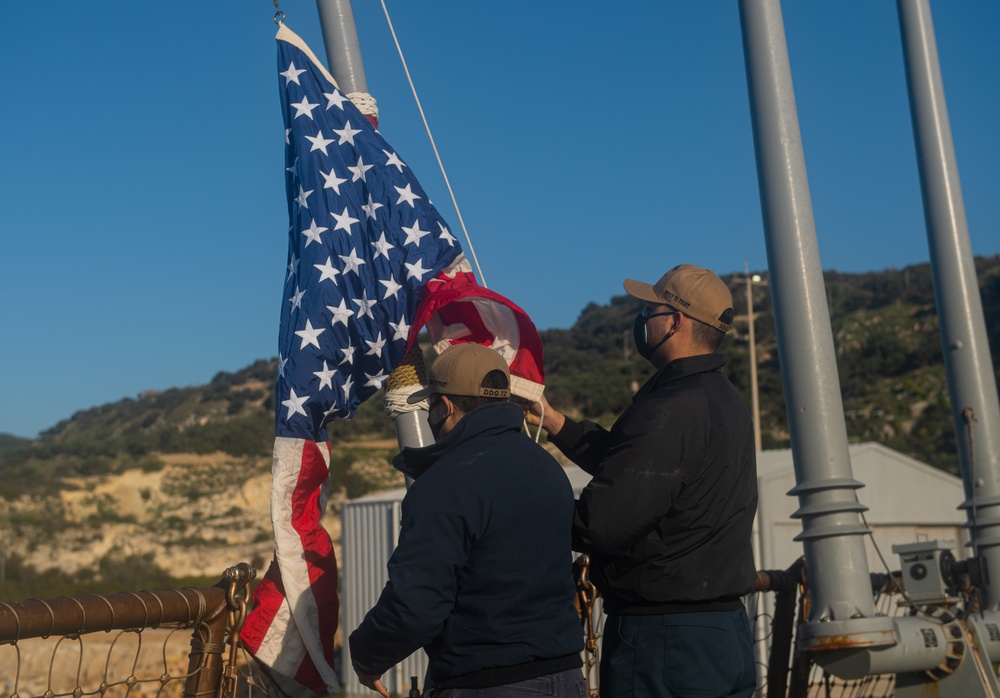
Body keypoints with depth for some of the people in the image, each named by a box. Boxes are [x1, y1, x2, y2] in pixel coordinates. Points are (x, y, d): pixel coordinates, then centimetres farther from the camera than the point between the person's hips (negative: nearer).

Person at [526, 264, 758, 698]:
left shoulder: (669, 412, -22)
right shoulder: (724, 400, 12)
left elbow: (602, 523, -26)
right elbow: (632, 463, 19)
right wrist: (559, 426, 19)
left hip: (664, 636, -10)